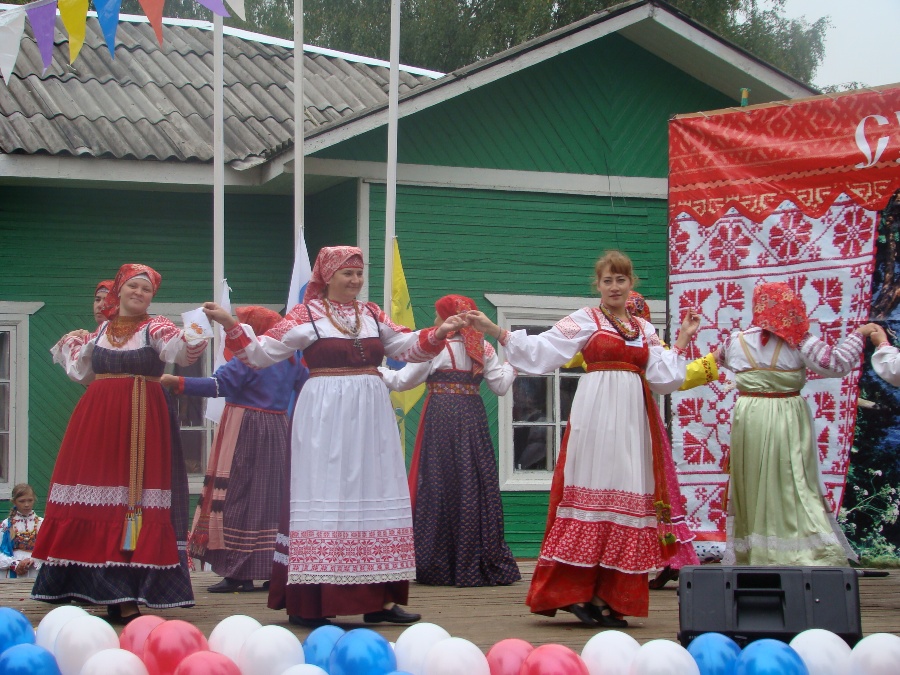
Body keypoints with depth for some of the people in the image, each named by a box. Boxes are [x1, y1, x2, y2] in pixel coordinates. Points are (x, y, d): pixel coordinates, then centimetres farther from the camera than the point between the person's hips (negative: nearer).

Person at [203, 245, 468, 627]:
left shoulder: (372, 315, 13)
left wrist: (439, 333, 2)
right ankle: (307, 605, -4)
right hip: (324, 416, -5)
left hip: (371, 415, 5)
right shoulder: (305, 315, -1)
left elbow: (409, 348, 17)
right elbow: (261, 353, -2)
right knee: (324, 497, -7)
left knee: (376, 497, 4)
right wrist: (230, 325, -13)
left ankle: (380, 600, 8)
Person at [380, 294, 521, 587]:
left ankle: (438, 565, -1)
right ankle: (483, 562, 8)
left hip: (442, 418, -4)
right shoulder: (482, 349, 6)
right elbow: (501, 386, 7)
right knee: (475, 484, 6)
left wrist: (378, 371, 10)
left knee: (440, 485, -2)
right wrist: (510, 367, 25)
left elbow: (403, 380, -4)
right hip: (473, 418, 5)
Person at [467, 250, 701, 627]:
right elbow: (540, 349, -2)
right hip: (596, 413, -5)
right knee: (591, 490, -9)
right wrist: (494, 331, -9)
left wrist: (682, 341, 12)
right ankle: (575, 592, -7)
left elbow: (663, 378, 12)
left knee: (629, 495, 1)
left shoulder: (644, 330, 18)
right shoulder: (584, 321, 5)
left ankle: (607, 597, 3)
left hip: (633, 419, 5)